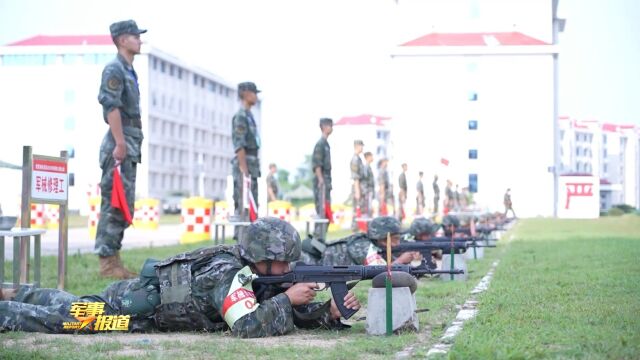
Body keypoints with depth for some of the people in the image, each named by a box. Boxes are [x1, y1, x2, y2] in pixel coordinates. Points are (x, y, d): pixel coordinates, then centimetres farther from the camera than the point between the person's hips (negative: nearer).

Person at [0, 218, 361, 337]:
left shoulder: (262, 275, -6)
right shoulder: (230, 273, -31)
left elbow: (297, 314, -2)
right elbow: (248, 326, -44)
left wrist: (332, 311, -19)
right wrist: (288, 297, -34)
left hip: (147, 292, 8)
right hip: (135, 307, -8)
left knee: (71, 306, 26)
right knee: (55, 319, 2)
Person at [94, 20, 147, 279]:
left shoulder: (129, 71, 20)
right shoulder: (114, 69, -9)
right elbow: (111, 106, -19)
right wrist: (120, 144, -23)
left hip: (130, 145, 10)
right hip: (120, 145, -10)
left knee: (124, 205, 11)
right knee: (115, 204, -10)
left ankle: (113, 261, 15)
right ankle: (107, 262, -8)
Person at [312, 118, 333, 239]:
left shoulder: (326, 144, 17)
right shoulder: (320, 144, -11)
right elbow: (316, 165, -18)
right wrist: (321, 181, -22)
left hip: (326, 182, 10)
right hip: (322, 182, -10)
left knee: (325, 211, 10)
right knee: (322, 210, -10)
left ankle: (319, 238, 13)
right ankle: (319, 238, -10)